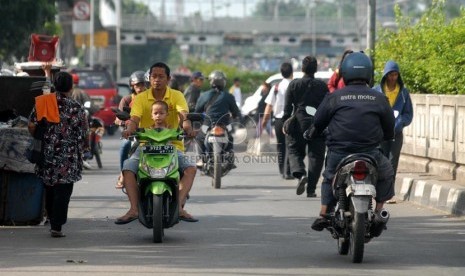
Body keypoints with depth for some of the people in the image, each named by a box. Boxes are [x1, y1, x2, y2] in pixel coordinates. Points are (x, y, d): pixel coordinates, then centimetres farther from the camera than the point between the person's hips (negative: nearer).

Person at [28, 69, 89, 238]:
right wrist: (85, 146, 14)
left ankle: (52, 221, 29)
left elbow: (31, 125, -1)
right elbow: (83, 134, -6)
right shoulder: (76, 108, -9)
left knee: (49, 189, 19)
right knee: (63, 191, -2)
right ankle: (56, 226, -8)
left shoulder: (41, 103, 1)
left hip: (47, 154, 4)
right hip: (67, 158, -4)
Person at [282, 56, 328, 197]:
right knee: (315, 155, 5)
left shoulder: (294, 84, 0)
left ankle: (300, 173, -18)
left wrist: (285, 123, 5)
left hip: (299, 123, 0)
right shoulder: (322, 85, 2)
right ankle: (311, 189, 1)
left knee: (294, 151, 12)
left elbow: (287, 106, -1)